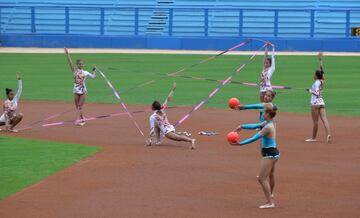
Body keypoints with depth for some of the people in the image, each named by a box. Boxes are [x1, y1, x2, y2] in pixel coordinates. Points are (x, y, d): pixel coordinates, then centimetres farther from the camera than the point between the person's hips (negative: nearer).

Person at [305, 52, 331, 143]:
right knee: (324, 119, -4)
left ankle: (313, 137, 8)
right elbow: (321, 69, 20)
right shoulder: (322, 81, 9)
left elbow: (317, 93, -20)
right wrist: (320, 60, 26)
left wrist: (309, 90, -7)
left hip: (315, 103, -7)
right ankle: (328, 134, -20)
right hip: (321, 102, 7)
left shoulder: (317, 83, -11)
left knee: (315, 121, 0)